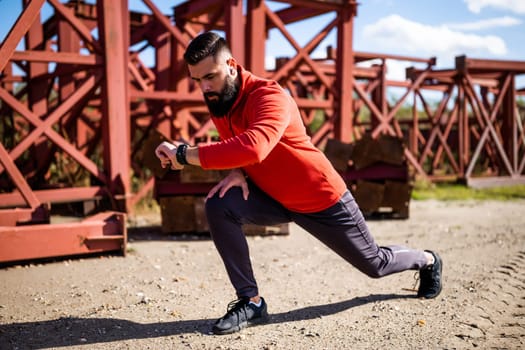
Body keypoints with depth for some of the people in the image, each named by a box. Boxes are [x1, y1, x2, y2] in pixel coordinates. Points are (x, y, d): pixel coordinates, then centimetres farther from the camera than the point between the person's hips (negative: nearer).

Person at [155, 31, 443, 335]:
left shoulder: (269, 96, -31)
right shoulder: (218, 101, -7)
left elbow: (253, 149, -51)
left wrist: (184, 154, -46)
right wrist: (238, 172, -15)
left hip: (322, 199, -5)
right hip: (274, 198, 6)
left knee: (375, 264, 11)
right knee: (219, 205, -22)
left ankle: (428, 261, 47)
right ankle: (251, 302, -10)